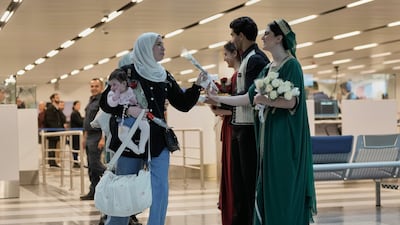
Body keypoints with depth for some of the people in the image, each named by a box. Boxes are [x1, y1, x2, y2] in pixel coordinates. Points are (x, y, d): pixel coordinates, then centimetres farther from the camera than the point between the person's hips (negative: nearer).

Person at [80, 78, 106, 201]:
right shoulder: (91, 101, 18)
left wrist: (103, 139, -24)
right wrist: (85, 137, 20)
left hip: (97, 136, -9)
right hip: (89, 136, 9)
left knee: (94, 163, -12)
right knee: (91, 166, 9)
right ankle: (93, 192, 12)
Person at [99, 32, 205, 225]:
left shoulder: (165, 77, 9)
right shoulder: (126, 72, -4)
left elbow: (184, 104, 9)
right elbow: (105, 102, -6)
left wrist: (197, 85, -5)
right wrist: (128, 109, -21)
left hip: (158, 141, 4)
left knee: (160, 191, -5)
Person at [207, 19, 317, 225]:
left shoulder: (291, 65, -9)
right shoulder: (268, 69, 15)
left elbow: (291, 101, -18)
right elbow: (249, 97, 14)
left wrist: (265, 100, -11)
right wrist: (219, 99, 15)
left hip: (284, 137, -8)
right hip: (267, 135, 8)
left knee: (284, 187, -5)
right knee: (267, 186, 8)